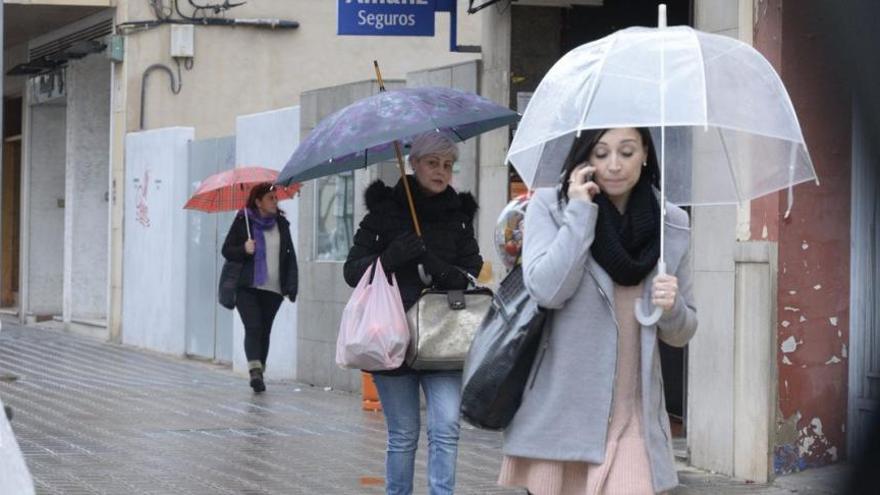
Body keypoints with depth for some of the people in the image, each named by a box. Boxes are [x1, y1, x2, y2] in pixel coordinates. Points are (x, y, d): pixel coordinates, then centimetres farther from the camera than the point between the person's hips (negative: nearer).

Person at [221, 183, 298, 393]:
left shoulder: (281, 224, 10)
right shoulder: (243, 222, 1)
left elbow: (290, 256, 13)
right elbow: (227, 250, 3)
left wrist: (291, 286, 3)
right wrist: (244, 250, -18)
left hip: (273, 289, 3)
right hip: (247, 288, -3)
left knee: (264, 331, 7)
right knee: (253, 327, -16)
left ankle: (259, 374, 15)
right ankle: (255, 370, -25)